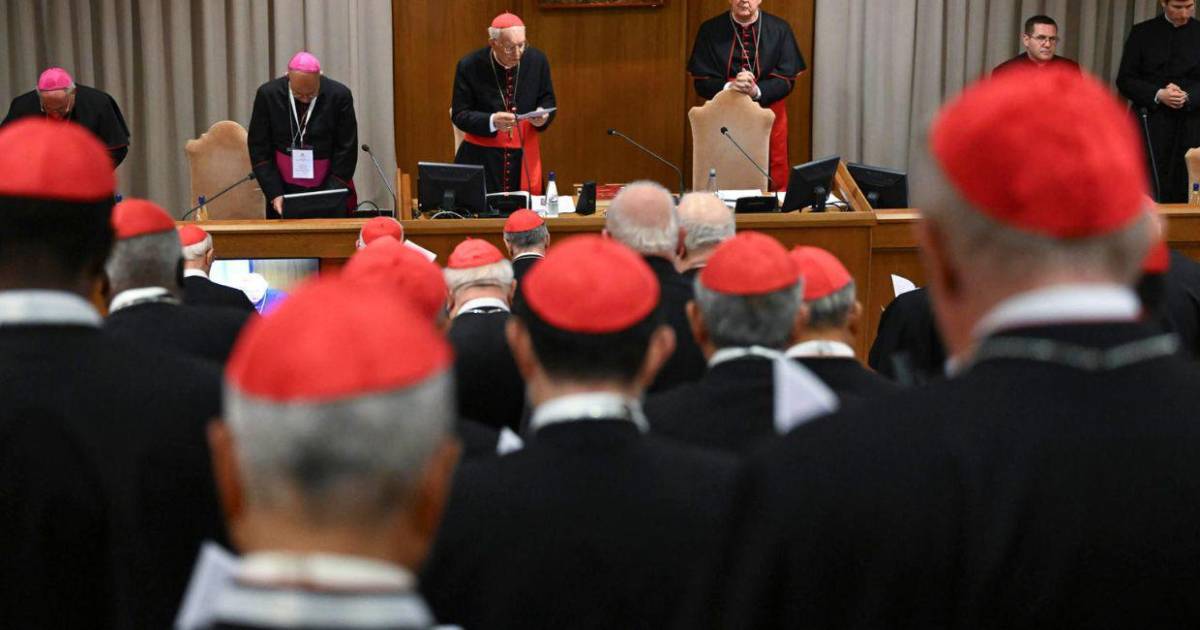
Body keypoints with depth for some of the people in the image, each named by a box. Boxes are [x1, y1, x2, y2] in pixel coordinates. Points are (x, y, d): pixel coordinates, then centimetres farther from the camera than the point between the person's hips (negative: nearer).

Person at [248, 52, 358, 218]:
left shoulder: (340, 96, -12)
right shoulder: (267, 94, -9)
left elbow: (346, 152, -8)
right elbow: (259, 149, -4)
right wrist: (275, 194, -12)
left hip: (328, 187, -1)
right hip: (284, 190, 1)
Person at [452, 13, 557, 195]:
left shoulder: (537, 60, -2)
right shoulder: (469, 66, -10)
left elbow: (548, 102, 8)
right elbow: (459, 115, -7)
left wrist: (543, 116, -15)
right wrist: (492, 121, -24)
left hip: (525, 157, 2)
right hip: (482, 157, -2)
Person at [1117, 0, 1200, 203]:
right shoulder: (1142, 33, 6)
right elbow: (1124, 80, 3)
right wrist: (1158, 95, -12)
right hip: (1151, 125, -1)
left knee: (1183, 194, -2)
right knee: (1152, 193, -7)